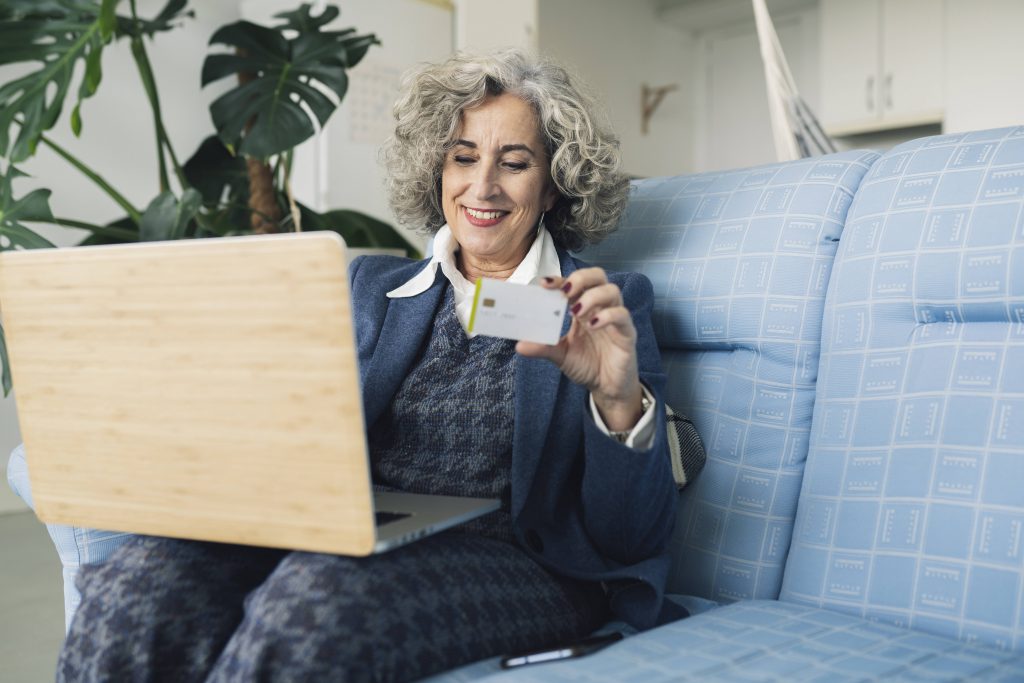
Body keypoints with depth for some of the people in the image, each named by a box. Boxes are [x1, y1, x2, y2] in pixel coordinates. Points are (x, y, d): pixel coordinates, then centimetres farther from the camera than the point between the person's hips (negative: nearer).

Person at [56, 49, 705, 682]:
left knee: (319, 594, -35)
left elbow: (631, 538, -1)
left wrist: (619, 400, -20)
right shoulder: (375, 285, 19)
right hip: (351, 538, 3)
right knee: (128, 589, -26)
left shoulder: (612, 307, 7)